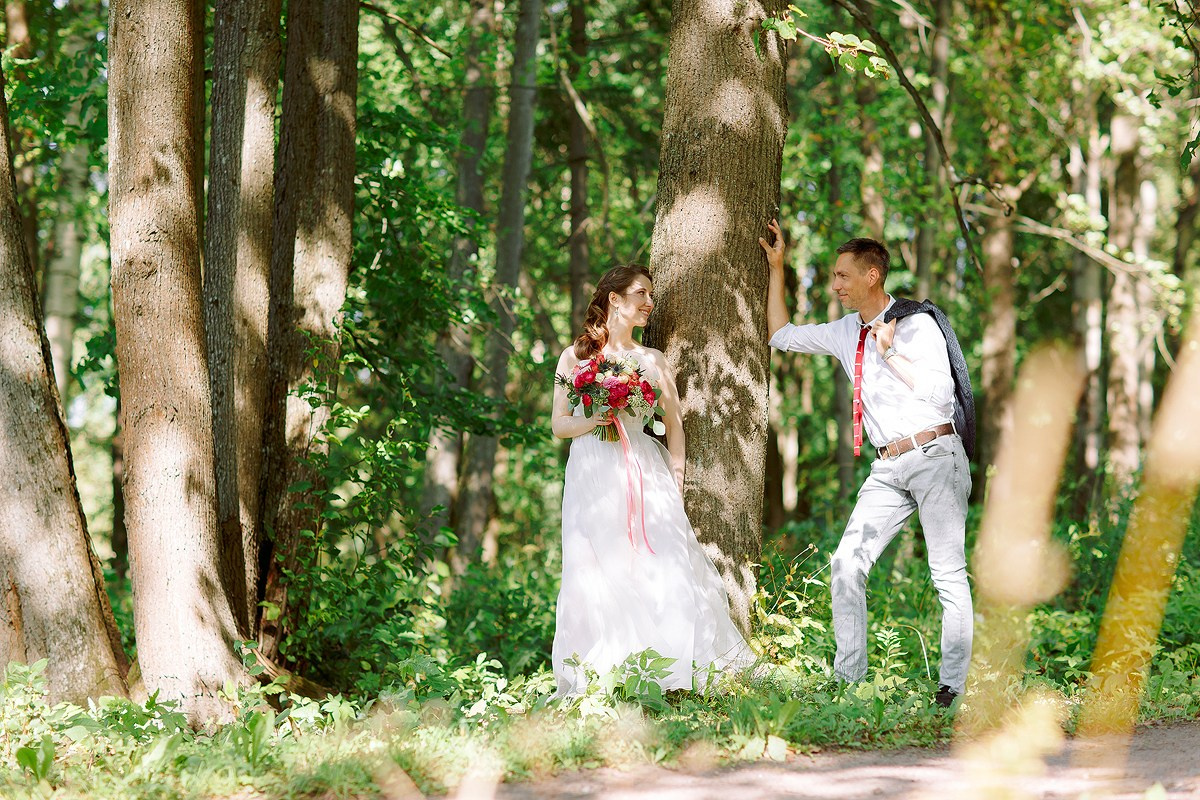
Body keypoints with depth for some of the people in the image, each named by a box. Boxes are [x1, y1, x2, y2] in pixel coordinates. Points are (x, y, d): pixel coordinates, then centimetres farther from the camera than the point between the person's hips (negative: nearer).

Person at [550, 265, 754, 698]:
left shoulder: (653, 361, 14)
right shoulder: (576, 356, 9)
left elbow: (674, 426, 11)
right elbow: (559, 424, 7)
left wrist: (675, 483, 1)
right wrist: (594, 420, -14)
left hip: (644, 475, 1)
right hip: (593, 478, -1)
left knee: (660, 562, -11)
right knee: (597, 572, -8)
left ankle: (671, 670, -10)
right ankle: (602, 675, -6)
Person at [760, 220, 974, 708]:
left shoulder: (917, 324, -6)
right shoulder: (846, 334, 14)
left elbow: (940, 392, -15)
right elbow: (781, 335, 25)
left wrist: (891, 353, -12)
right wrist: (776, 269, 21)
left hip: (935, 456, -7)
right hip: (888, 467, 7)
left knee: (948, 573, -6)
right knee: (847, 563, -4)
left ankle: (952, 687, -5)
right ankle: (848, 677, -1)